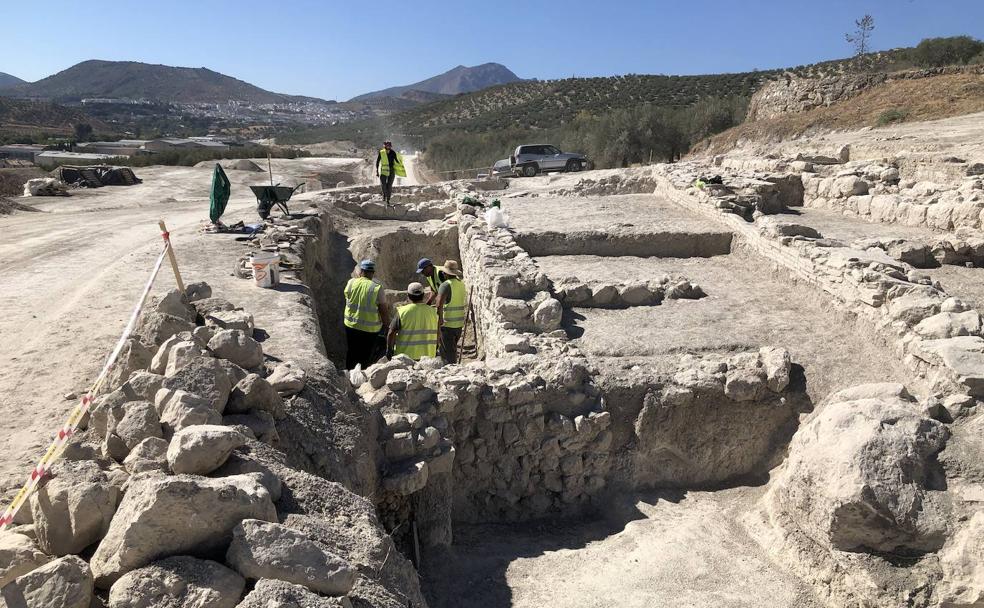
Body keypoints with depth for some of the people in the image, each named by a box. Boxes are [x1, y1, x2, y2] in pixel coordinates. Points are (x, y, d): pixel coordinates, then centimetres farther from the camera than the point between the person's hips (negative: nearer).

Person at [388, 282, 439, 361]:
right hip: (427, 355, 3)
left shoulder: (402, 311, -9)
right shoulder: (432, 311, 1)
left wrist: (389, 349, 6)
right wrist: (435, 350, 22)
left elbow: (391, 333, -8)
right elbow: (437, 334, 9)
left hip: (406, 354, -3)